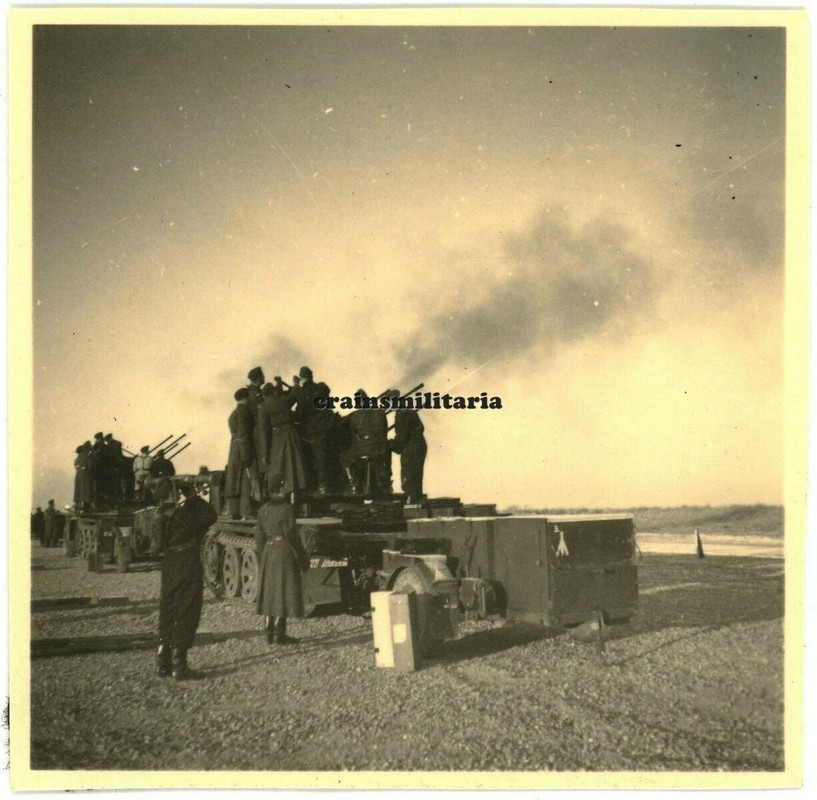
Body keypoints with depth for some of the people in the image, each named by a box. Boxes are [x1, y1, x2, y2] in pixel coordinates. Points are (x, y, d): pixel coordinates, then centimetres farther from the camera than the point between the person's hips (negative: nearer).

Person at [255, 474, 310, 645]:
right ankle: (279, 634, -2)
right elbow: (291, 536, -13)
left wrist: (261, 560, 18)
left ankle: (269, 633, 15)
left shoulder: (263, 510, 7)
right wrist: (302, 558, -5)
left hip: (268, 552, 7)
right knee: (284, 591, -2)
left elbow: (259, 538, 10)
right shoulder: (286, 509, -13)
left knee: (270, 592, 11)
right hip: (285, 553, -7)